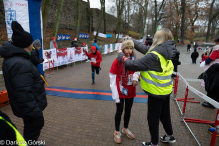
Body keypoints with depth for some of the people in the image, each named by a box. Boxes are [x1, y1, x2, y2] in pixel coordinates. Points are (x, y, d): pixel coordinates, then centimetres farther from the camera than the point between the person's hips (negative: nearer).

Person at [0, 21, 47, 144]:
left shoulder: (13, 57, 4)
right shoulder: (20, 64, -30)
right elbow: (24, 93, -34)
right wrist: (36, 114, -29)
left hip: (26, 107, 11)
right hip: (30, 107, -10)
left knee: (30, 128, 30)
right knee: (32, 133, 9)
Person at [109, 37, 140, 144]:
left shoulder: (134, 60, -2)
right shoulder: (117, 61, -15)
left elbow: (137, 71, 11)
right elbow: (112, 78, -14)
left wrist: (135, 77, -14)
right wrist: (115, 95, -14)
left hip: (130, 91, 4)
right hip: (120, 91, -4)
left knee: (128, 110, 18)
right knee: (119, 111, 10)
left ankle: (125, 128, 42)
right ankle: (117, 132, 31)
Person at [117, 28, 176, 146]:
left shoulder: (154, 56, -29)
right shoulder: (166, 52, -2)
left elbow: (132, 65, -28)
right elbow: (146, 49, 6)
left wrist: (121, 55, -11)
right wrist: (132, 41, 11)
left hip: (156, 92, -8)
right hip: (166, 90, 8)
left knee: (153, 118, 12)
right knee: (164, 114, 27)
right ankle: (170, 136, 48)